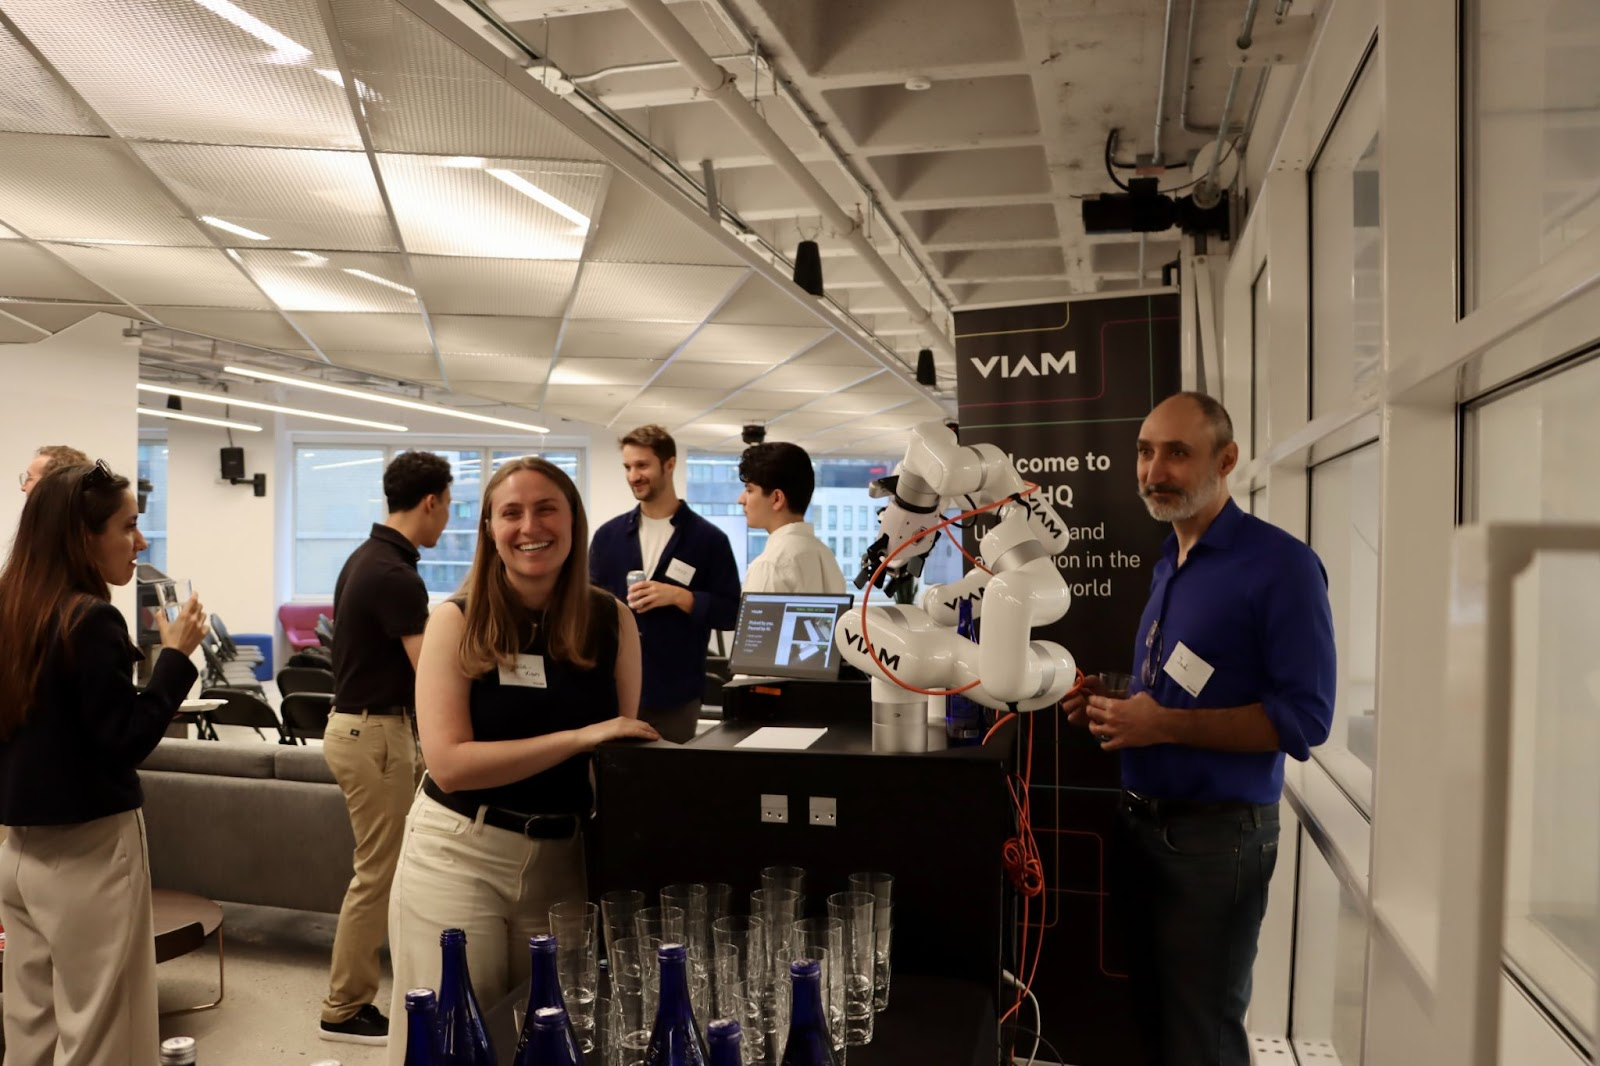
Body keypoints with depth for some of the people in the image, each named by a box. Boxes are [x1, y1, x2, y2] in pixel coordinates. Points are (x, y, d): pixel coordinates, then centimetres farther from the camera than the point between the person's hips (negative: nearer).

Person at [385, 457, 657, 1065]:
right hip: (459, 854, -2)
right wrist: (581, 737, -21)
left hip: (564, 856, 3)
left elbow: (625, 746, 5)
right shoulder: (457, 622, -9)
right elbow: (449, 762, -16)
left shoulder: (611, 620, -2)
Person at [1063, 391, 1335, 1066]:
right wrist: (1113, 707, 1)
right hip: (1143, 826, 8)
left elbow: (1303, 718, -19)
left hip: (1217, 837, -7)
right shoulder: (1168, 565, 12)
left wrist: (1165, 725, -24)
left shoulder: (1280, 565, -14)